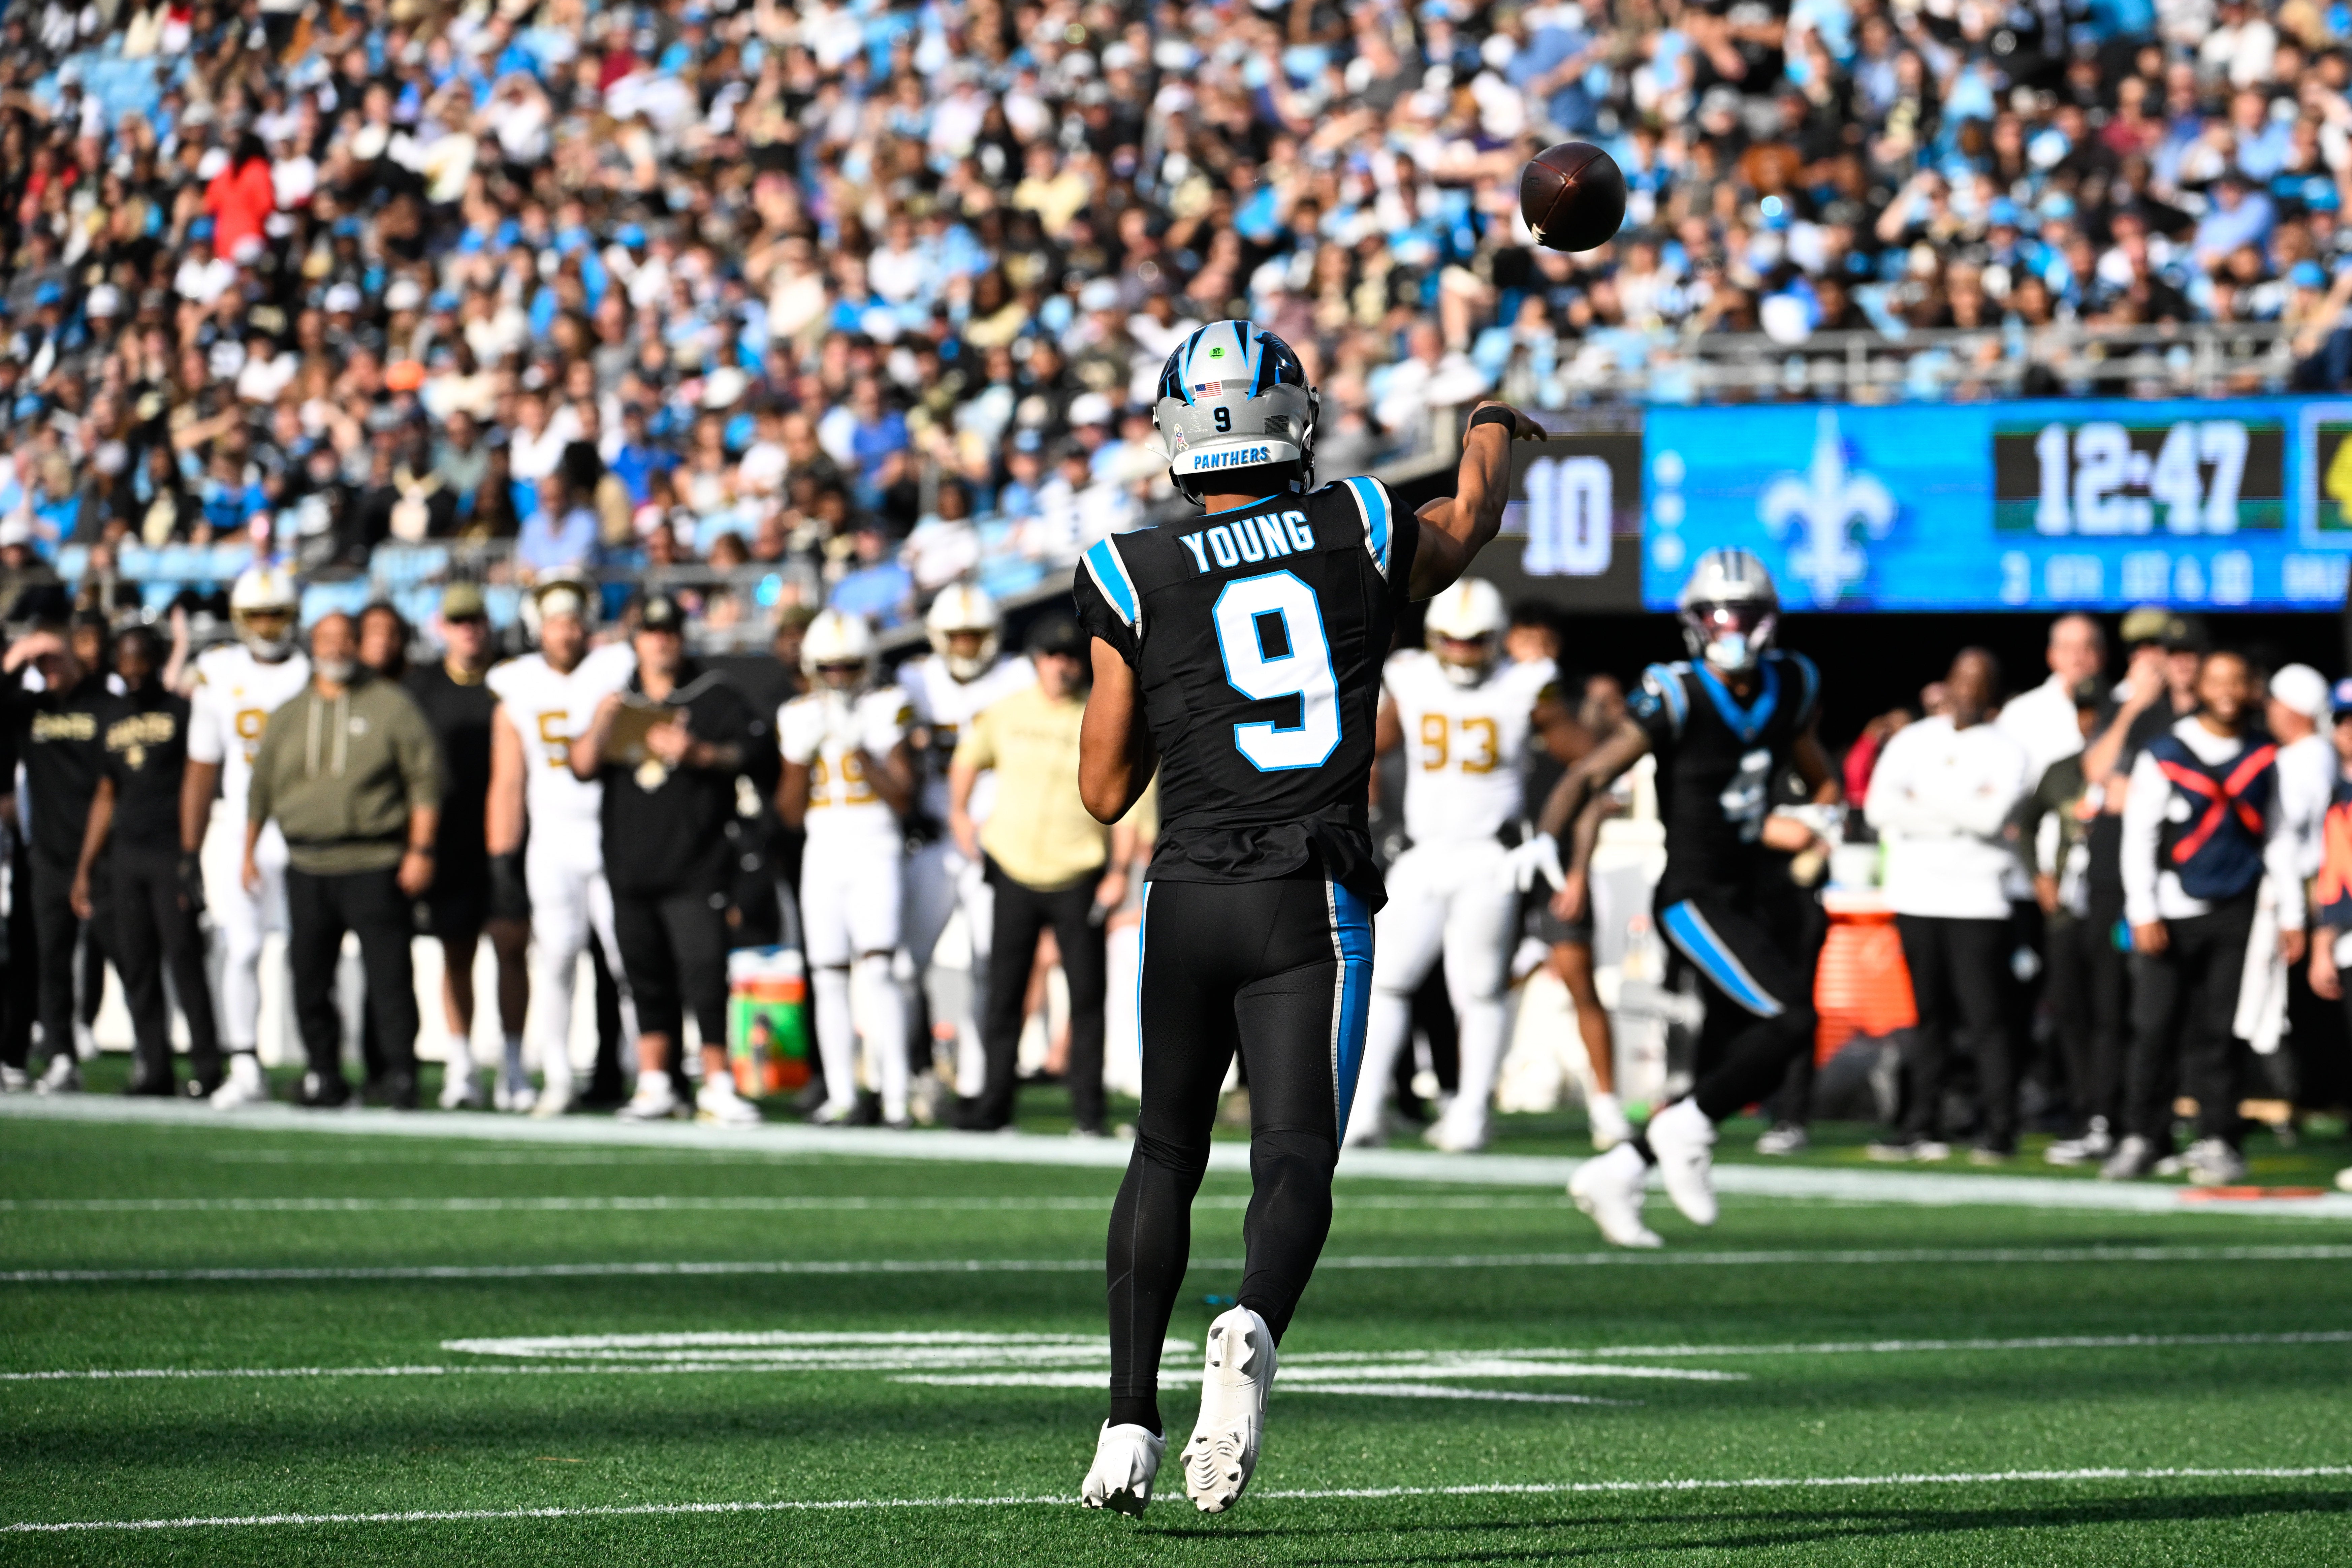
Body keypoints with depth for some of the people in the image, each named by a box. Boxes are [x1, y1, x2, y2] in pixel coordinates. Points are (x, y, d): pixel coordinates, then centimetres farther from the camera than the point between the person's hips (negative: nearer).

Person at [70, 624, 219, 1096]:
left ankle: (206, 1068, -7)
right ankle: (152, 1069, 7)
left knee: (184, 960, -10)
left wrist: (193, 855, -14)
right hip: (126, 853, 6)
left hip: (173, 852, -6)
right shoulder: (113, 719, 16)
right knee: (137, 966, 4)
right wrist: (85, 869, 18)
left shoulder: (180, 711, -2)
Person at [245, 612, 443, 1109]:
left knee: (389, 975, -8)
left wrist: (420, 850, -8)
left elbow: (425, 782, -1)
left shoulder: (391, 706, 2)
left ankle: (401, 1076, -3)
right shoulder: (289, 715, 15)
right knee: (310, 979, 6)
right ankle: (324, 1075, 14)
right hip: (308, 867, 4)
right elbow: (261, 788, 21)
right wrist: (249, 852, 16)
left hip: (375, 867, -4)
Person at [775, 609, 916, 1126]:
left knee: (875, 967, -16)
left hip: (874, 851, -4)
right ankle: (841, 1093, 8)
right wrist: (801, 754, -6)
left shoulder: (885, 711, 1)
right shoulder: (799, 719, 9)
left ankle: (895, 1091, -17)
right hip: (822, 853, 4)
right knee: (829, 977, 2)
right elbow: (791, 813, 8)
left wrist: (861, 750, -14)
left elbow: (901, 796, -5)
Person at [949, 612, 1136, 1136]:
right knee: (1005, 991, 4)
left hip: (1079, 877, -2)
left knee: (1087, 994, -3)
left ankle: (1088, 1108, 3)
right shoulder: (1005, 714, 5)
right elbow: (968, 759, 24)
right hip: (1014, 871, 2)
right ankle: (995, 1102, 11)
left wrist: (1120, 871, -8)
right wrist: (959, 814, 17)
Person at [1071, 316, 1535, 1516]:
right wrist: (1491, 431, 50)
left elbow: (1106, 793, 7)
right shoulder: (1362, 538, 3)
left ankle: (1129, 1424, 12)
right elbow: (1470, 526, 29)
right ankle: (1253, 1327, -36)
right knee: (1294, 1157, -4)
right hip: (1315, 899, -1)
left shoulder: (1138, 581, 1)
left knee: (1165, 1148, 17)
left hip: (1186, 896, 1)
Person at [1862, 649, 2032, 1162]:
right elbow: (1881, 809, -3)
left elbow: (1993, 815, -12)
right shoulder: (1911, 742, 12)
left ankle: (1999, 1129, -6)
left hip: (1978, 902, -3)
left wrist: (1922, 799, -7)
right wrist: (1960, 813, -9)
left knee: (1986, 1017, -7)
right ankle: (1921, 1128, 8)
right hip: (1916, 896, 3)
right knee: (1929, 1014, 5)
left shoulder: (2006, 752, 5)